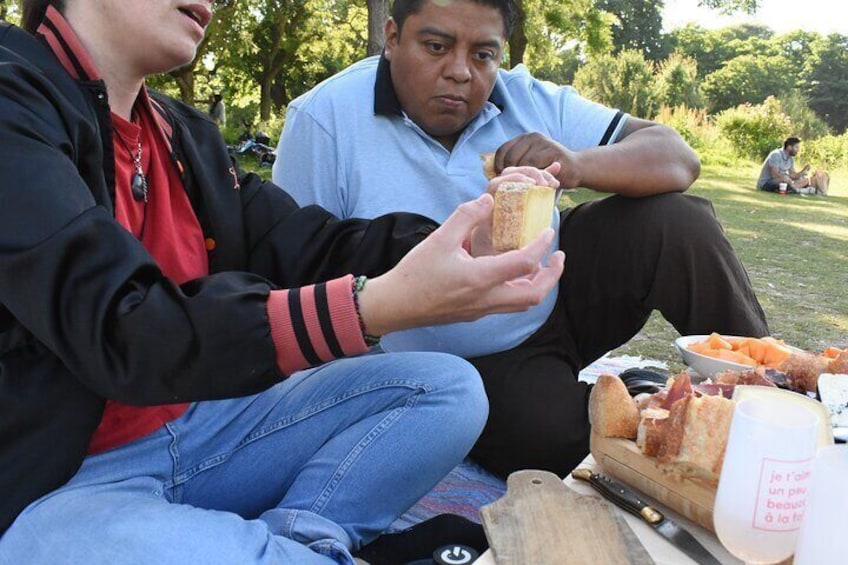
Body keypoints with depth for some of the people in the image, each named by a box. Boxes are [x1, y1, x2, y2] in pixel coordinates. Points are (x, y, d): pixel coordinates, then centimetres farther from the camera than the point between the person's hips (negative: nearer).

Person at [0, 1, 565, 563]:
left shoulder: (183, 133, 10)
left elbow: (312, 250, 1)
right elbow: (120, 330, -27)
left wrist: (465, 240, -15)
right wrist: (379, 304, -35)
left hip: (195, 428, 7)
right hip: (49, 477, -6)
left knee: (446, 389, -2)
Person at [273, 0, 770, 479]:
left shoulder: (530, 102, -5)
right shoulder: (326, 120, -15)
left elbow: (679, 159, -8)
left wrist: (577, 165, -29)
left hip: (558, 302, 4)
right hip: (468, 364, -3)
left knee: (678, 222, -14)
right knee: (558, 437, -30)